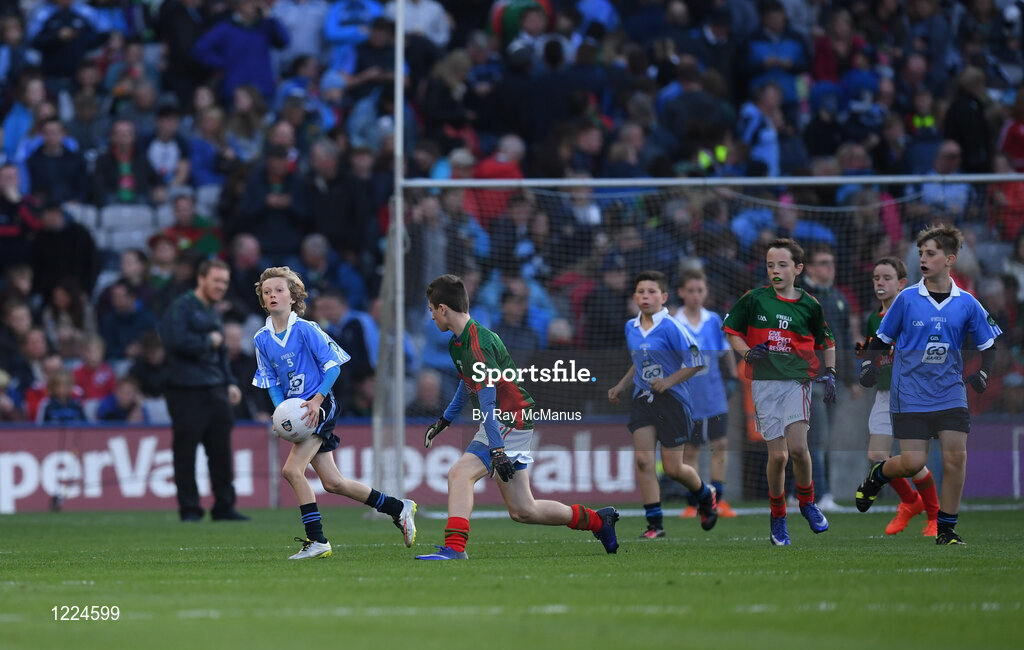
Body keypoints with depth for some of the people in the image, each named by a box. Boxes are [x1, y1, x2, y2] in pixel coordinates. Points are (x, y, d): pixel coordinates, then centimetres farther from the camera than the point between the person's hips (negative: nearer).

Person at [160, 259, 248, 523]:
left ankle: (224, 506, 12)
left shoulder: (213, 311, 19)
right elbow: (176, 341, -22)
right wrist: (208, 341, -10)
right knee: (186, 449, -3)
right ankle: (189, 508, 2)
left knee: (221, 449, 7)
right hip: (186, 390, -8)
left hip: (215, 391, 8)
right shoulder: (181, 307, -8)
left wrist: (230, 383, 17)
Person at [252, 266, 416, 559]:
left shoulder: (305, 329, -11)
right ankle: (399, 509, 22)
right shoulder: (262, 339, 6)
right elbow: (271, 381, 13)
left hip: (320, 405, -7)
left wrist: (317, 399, -19)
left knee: (292, 470, -20)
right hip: (295, 411, 7)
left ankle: (316, 540, -12)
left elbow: (332, 365, -9)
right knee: (332, 483, 7)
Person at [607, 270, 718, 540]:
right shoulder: (631, 328, 8)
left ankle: (705, 496, 32)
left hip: (672, 399, -5)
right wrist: (621, 386, 16)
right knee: (643, 460, -10)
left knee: (672, 468, 0)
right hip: (643, 398, 5)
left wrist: (669, 381, -19)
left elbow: (696, 362, -11)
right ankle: (655, 524, -6)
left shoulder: (671, 328, -14)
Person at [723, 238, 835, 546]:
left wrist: (829, 373, 4)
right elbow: (732, 330, 12)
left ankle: (807, 501, 7)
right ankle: (777, 517, 15)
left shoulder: (809, 306, 5)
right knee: (777, 454, -3)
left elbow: (827, 343, 17)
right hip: (764, 381, 0)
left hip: (797, 380, 0)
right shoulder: (754, 299, 2)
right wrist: (747, 352, -6)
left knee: (797, 446, -19)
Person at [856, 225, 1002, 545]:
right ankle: (878, 475, 26)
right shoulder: (907, 299, -3)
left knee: (956, 457, -8)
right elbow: (882, 338, 7)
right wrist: (869, 364, -9)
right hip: (910, 395, -2)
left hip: (950, 395, 2)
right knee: (912, 463, -9)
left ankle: (946, 529, 5)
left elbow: (988, 343, 12)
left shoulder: (966, 303, 0)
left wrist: (983, 373, -5)